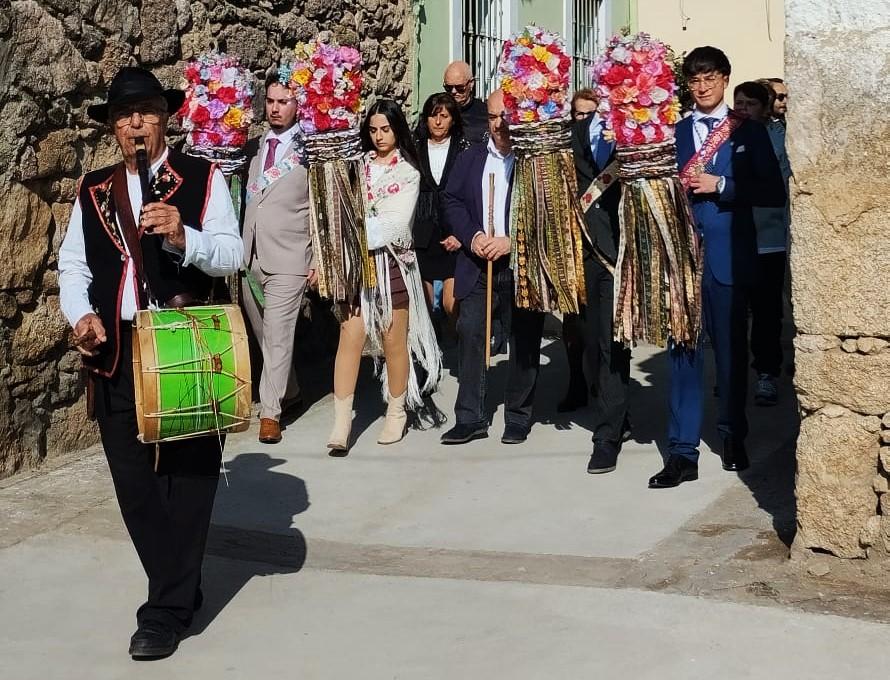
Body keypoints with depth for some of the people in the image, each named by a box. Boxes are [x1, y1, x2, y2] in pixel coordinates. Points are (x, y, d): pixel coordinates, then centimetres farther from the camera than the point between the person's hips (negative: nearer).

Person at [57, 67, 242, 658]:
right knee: (133, 480, 7)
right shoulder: (93, 190, 14)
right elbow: (73, 263, 12)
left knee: (188, 475, 0)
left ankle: (166, 611, 7)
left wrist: (184, 237, -25)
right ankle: (181, 589, 24)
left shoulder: (203, 178, 2)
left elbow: (231, 255, -6)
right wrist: (80, 315, -6)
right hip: (116, 351, 4)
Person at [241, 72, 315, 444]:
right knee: (265, 336, 14)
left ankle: (270, 412, -2)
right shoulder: (253, 148, 11)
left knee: (277, 336, -8)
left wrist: (319, 259, -6)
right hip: (249, 257, 6)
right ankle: (289, 392, 32)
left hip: (287, 260, -5)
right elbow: (243, 199, 17)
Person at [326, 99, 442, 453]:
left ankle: (397, 413, 21)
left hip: (391, 261, -2)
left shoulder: (408, 172, 3)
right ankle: (341, 422, -7)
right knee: (350, 338, -6)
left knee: (394, 341, 5)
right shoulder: (358, 165, 11)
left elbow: (395, 223, -8)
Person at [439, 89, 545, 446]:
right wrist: (472, 236, -8)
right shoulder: (470, 158, 11)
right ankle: (470, 418, 5)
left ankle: (518, 417, 16)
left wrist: (512, 242, -17)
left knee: (523, 341, 4)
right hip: (478, 266, 4)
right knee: (470, 334, -2)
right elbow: (453, 201, 8)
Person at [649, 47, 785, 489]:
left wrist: (720, 186, -11)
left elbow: (774, 191, -2)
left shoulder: (749, 132, 6)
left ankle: (733, 438, 26)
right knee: (682, 350, -2)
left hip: (728, 255, -1)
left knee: (731, 349, 8)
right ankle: (682, 452, 0)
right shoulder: (674, 132, 11)